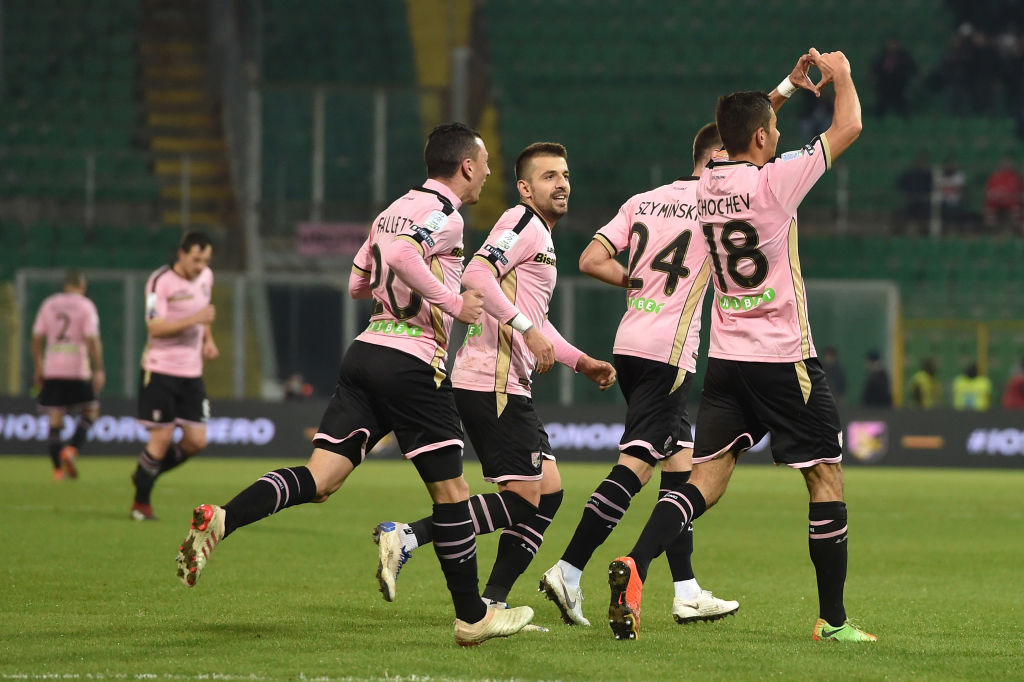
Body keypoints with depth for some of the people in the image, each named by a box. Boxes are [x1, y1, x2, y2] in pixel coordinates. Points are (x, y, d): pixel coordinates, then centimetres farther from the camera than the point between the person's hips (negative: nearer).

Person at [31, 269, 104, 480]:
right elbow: (92, 340, -11)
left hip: (52, 370, 4)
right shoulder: (86, 306, -2)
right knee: (90, 411, 10)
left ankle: (58, 469, 1)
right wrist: (99, 370, -8)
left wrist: (38, 368, 17)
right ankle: (72, 449, -10)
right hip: (78, 371, -4)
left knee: (55, 420, 5)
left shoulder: (49, 304, 10)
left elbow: (37, 338, 9)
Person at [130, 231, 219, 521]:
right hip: (160, 370, -7)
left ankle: (146, 474, 25)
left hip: (192, 372, 7)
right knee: (161, 438, -7)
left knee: (196, 441, 1)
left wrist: (208, 339, 9)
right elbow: (155, 328, -22)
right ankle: (141, 502, 11)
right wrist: (195, 319, -30)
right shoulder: (161, 281, -14)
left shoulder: (206, 277, 8)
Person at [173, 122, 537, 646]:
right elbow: (403, 254, -26)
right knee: (450, 490, 4)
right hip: (413, 363, -8)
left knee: (320, 478, -2)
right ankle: (471, 617, 11)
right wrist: (452, 303, -17)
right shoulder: (445, 213, -7)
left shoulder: (394, 210, 19)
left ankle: (220, 521, -24)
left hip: (366, 349, 8)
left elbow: (358, 285, 26)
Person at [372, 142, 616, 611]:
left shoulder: (542, 237, 25)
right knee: (523, 499, -12)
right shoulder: (522, 223, -8)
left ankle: (492, 603, 10)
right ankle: (406, 538, -13)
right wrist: (528, 328, -25)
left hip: (510, 387, 10)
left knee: (547, 493, 9)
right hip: (492, 383, -10)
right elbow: (476, 274, -23)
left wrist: (581, 362, 22)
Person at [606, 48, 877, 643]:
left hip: (726, 359, 6)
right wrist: (840, 75, 14)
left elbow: (744, 133, 30)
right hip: (784, 357, -6)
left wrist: (788, 87, 32)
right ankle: (833, 620, 6)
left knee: (705, 479, 3)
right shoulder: (776, 180, -13)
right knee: (827, 477, 5)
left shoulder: (709, 184, 6)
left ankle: (635, 565, -20)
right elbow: (849, 127, -3)